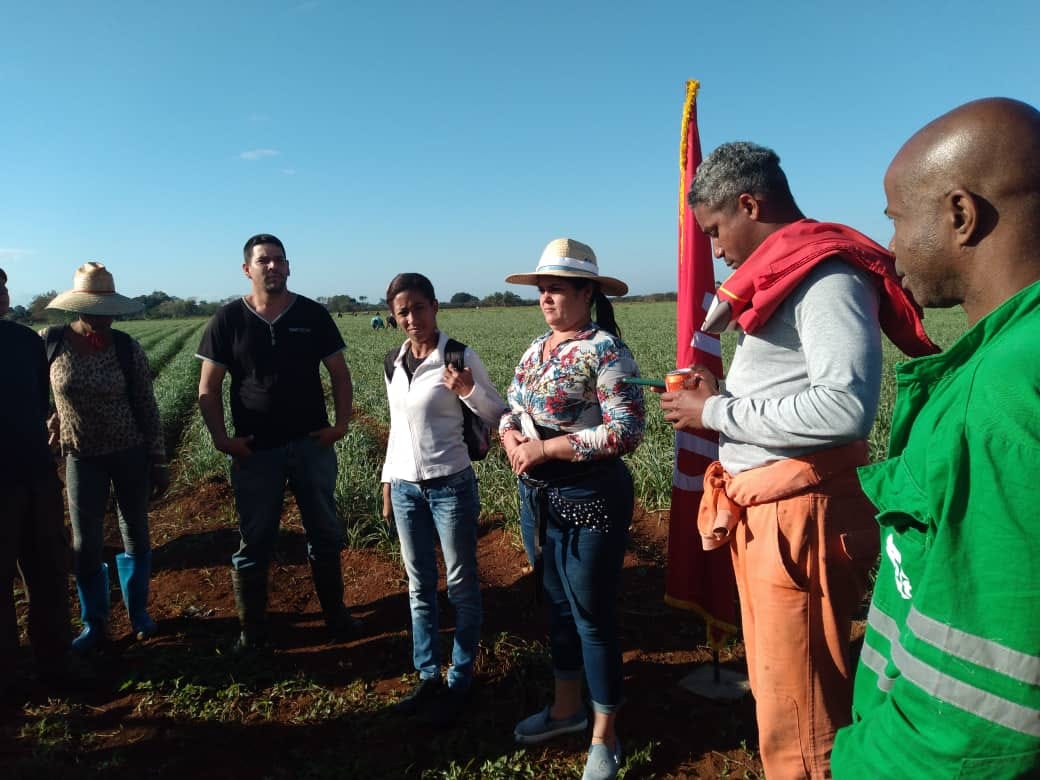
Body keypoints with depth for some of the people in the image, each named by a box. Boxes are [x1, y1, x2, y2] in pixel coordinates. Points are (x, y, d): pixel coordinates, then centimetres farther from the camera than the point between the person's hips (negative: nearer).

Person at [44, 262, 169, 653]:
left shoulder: (127, 348, -10)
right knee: (86, 544, 6)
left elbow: (147, 408, -5)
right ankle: (93, 622, 25)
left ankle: (138, 610, 29)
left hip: (130, 453, 0)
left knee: (136, 534, 10)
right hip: (82, 457, 1)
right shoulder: (49, 341, -9)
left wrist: (159, 463, -5)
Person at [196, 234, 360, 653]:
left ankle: (336, 614, 30)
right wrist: (220, 437, -11)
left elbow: (339, 374, 4)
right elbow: (208, 388, 0)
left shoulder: (313, 314, 0)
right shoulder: (228, 319, -2)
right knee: (254, 543, 9)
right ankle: (252, 631, 24)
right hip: (255, 451, -1)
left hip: (312, 445, 1)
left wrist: (342, 423, -7)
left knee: (325, 535, 13)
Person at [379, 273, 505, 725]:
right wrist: (387, 483, 15)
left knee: (461, 585, 6)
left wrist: (467, 391, -25)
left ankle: (460, 680, 20)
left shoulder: (459, 358, -10)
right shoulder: (393, 362, 6)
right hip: (406, 488, 5)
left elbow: (499, 415, -7)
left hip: (451, 486, -5)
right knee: (419, 587, 13)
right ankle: (428, 676, 27)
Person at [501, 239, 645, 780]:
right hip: (537, 498, 8)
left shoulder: (606, 350, -15)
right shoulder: (536, 348, 8)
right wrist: (510, 437, -9)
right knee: (558, 604, 21)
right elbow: (511, 409, 15)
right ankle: (566, 708, 41)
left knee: (594, 617, 5)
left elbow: (625, 431, -23)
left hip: (589, 500, -7)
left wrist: (544, 448, -21)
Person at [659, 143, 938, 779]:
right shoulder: (784, 273, 16)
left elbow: (846, 408, -27)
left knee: (801, 725, 1)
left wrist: (717, 412, -17)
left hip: (800, 517, -10)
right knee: (777, 695, 20)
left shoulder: (827, 273, -13)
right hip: (760, 513, 10)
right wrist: (719, 398, 4)